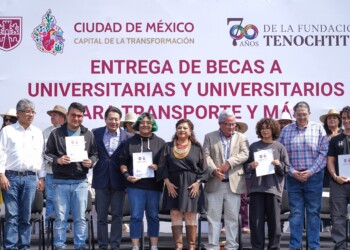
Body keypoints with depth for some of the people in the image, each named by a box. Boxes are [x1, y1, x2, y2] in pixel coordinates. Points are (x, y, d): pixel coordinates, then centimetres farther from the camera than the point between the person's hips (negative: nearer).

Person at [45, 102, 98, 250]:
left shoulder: (88, 135, 9)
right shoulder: (56, 133, 4)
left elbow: (94, 154, 13)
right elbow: (47, 153, 5)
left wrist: (91, 162, -8)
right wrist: (57, 160, -13)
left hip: (81, 182, 1)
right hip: (60, 182, -1)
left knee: (80, 217, 5)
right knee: (60, 217, 3)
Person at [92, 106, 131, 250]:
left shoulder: (127, 137, -1)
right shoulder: (96, 133, 2)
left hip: (118, 180, -1)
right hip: (101, 179, 1)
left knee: (117, 215, 5)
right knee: (101, 215, 7)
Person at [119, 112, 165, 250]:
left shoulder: (160, 143, 9)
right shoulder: (130, 142, 9)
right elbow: (123, 162, 9)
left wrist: (159, 167, -11)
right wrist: (126, 175, -7)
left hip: (154, 186, 1)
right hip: (135, 185, -1)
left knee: (153, 216, 7)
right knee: (136, 216, -2)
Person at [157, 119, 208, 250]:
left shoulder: (197, 147, 6)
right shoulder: (168, 147, 9)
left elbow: (203, 167, 3)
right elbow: (162, 166, 4)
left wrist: (198, 183, -9)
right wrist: (167, 182, -7)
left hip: (191, 185, -1)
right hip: (173, 185, 2)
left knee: (190, 216, -1)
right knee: (175, 215, -3)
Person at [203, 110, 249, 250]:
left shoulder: (241, 138, 11)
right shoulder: (210, 137, 9)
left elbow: (244, 155, -3)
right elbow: (206, 156, -2)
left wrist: (228, 163, -16)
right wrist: (214, 169, -19)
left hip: (233, 183, 0)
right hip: (215, 183, 0)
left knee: (232, 217, 4)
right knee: (213, 217, 3)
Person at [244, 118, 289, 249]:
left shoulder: (279, 147, 7)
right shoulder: (254, 146, 10)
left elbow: (287, 168, 6)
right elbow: (245, 167, 12)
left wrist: (279, 165, -12)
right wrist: (251, 166, -9)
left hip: (274, 188, -1)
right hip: (257, 187, 1)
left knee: (274, 221, 1)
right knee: (256, 220, 1)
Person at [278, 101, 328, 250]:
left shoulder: (318, 129, 3)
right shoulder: (286, 130, 7)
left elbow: (323, 152, -3)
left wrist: (310, 172, -10)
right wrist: (292, 172, -8)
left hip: (313, 176, -1)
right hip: (293, 177, 1)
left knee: (313, 212, 3)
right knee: (295, 213, 3)